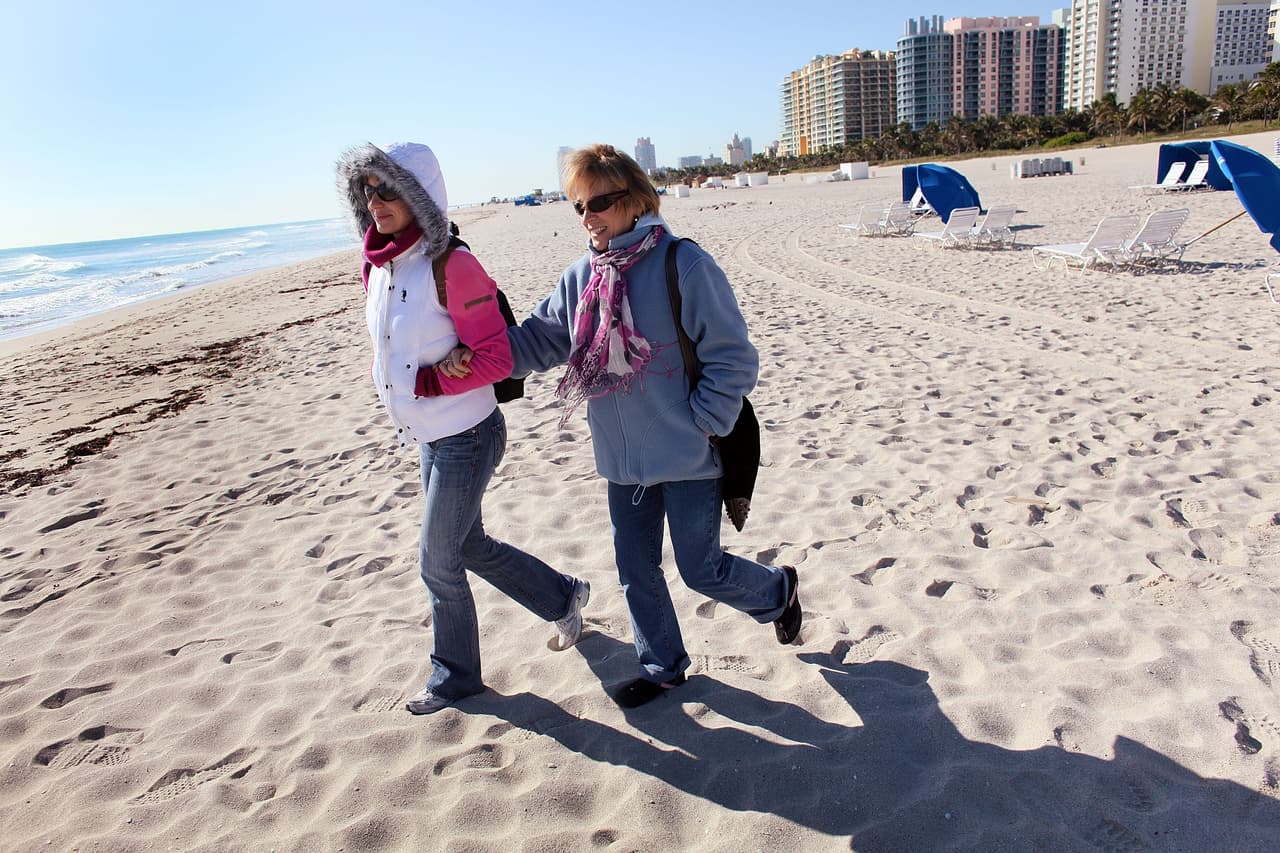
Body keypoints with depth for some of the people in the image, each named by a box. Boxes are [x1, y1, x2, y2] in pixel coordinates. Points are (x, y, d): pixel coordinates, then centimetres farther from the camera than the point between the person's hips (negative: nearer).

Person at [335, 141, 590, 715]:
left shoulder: (451, 267, -21)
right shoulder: (377, 266, 3)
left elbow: (497, 359, -21)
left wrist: (428, 382, -22)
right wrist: (387, 382, 9)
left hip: (466, 436, -9)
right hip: (427, 436, 9)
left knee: (438, 562, 4)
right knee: (469, 547, 21)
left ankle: (454, 676, 28)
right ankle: (563, 599, 42)